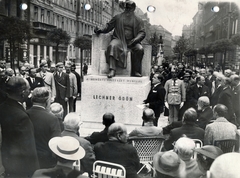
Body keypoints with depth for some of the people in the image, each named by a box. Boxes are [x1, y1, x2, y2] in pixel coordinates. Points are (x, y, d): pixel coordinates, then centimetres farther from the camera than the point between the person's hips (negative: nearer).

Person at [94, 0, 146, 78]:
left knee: (140, 49, -29)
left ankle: (135, 71, -23)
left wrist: (135, 40, -15)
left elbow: (142, 33, 5)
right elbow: (109, 26, 14)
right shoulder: (117, 17, 16)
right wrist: (100, 30, -6)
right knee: (112, 46, -33)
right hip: (119, 39, 0)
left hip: (131, 41, 1)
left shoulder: (138, 20, 14)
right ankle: (112, 70, -40)